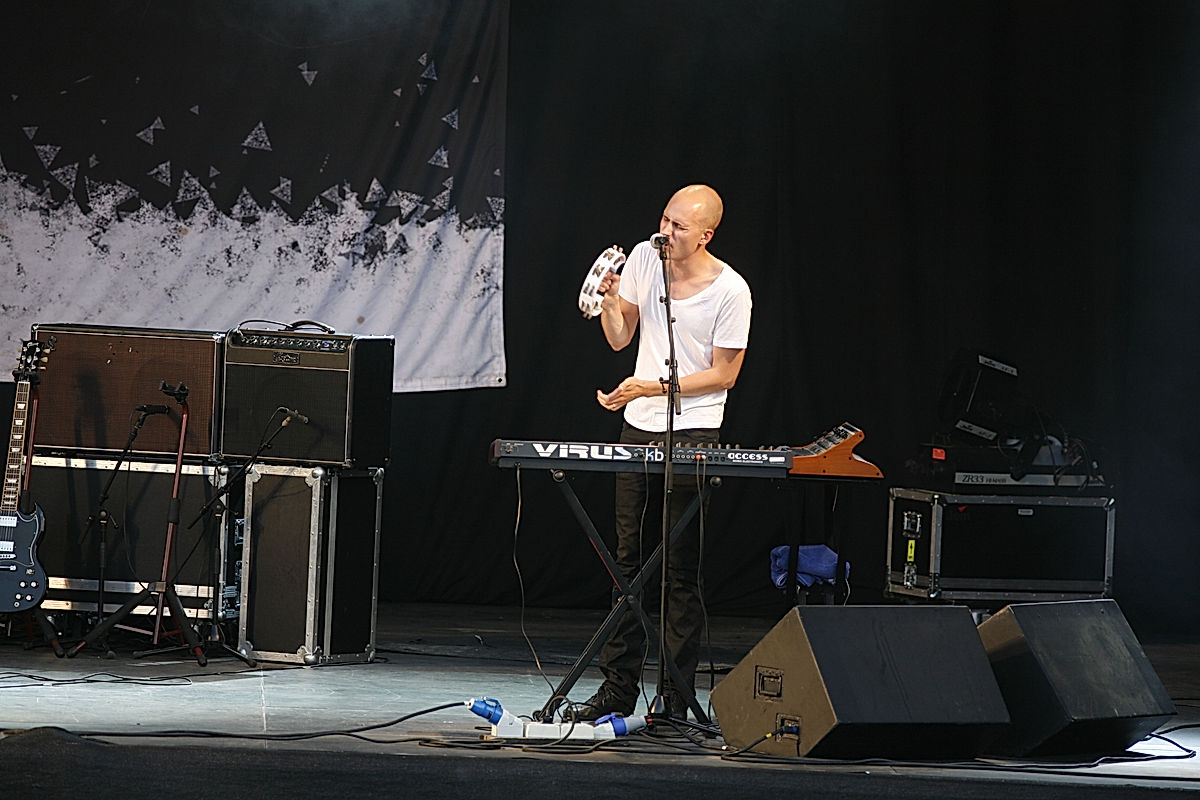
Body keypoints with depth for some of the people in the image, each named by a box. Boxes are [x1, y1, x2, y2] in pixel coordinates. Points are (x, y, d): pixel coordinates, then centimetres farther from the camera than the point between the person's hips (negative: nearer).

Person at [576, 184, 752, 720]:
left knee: (680, 571, -4)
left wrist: (651, 388, -15)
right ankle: (617, 689, 14)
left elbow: (723, 375, -8)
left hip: (692, 434, -5)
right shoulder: (644, 258, 3)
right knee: (629, 561, 8)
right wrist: (609, 301, -9)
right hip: (638, 429, 5)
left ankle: (677, 700, 0)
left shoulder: (731, 291, -12)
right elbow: (619, 339, 11)